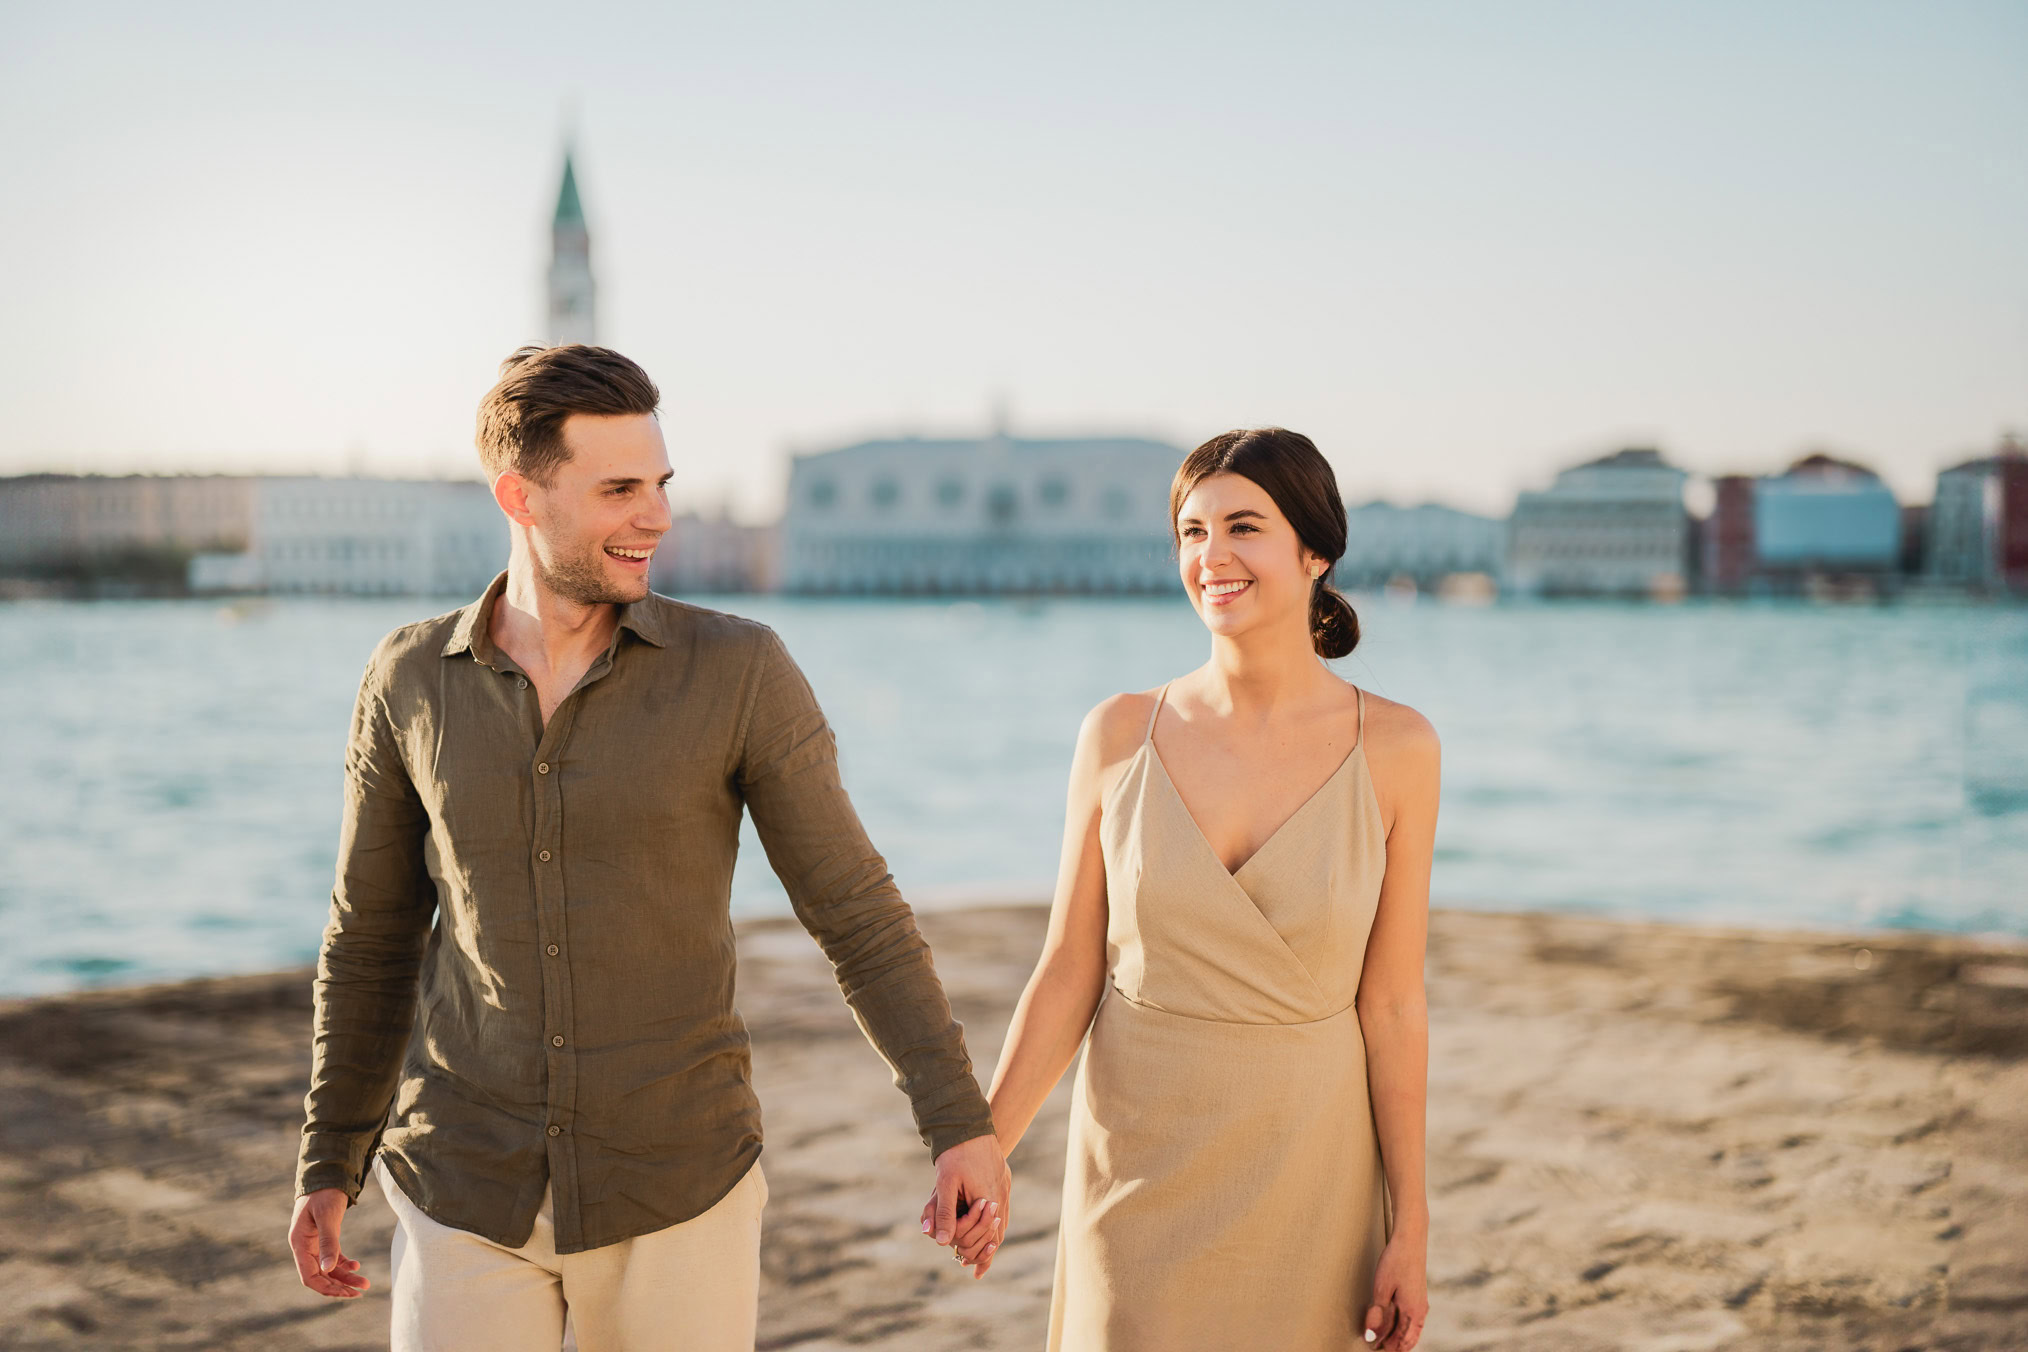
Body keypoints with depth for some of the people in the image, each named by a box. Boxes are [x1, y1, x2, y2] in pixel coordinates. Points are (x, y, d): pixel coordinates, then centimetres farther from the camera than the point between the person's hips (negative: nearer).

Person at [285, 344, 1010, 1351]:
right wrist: (327, 1166, 9)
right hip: (470, 1189, 2)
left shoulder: (740, 671, -11)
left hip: (675, 1187, -1)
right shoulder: (412, 682, -3)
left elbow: (855, 909, -6)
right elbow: (375, 934, 8)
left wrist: (961, 1122, -12)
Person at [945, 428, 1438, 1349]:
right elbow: (1067, 973, -1)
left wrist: (1410, 1230, -3)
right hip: (1141, 1161, 1)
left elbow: (1391, 1005, -4)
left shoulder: (1394, 748, -7)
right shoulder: (1120, 737, -5)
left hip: (1304, 1168, 0)